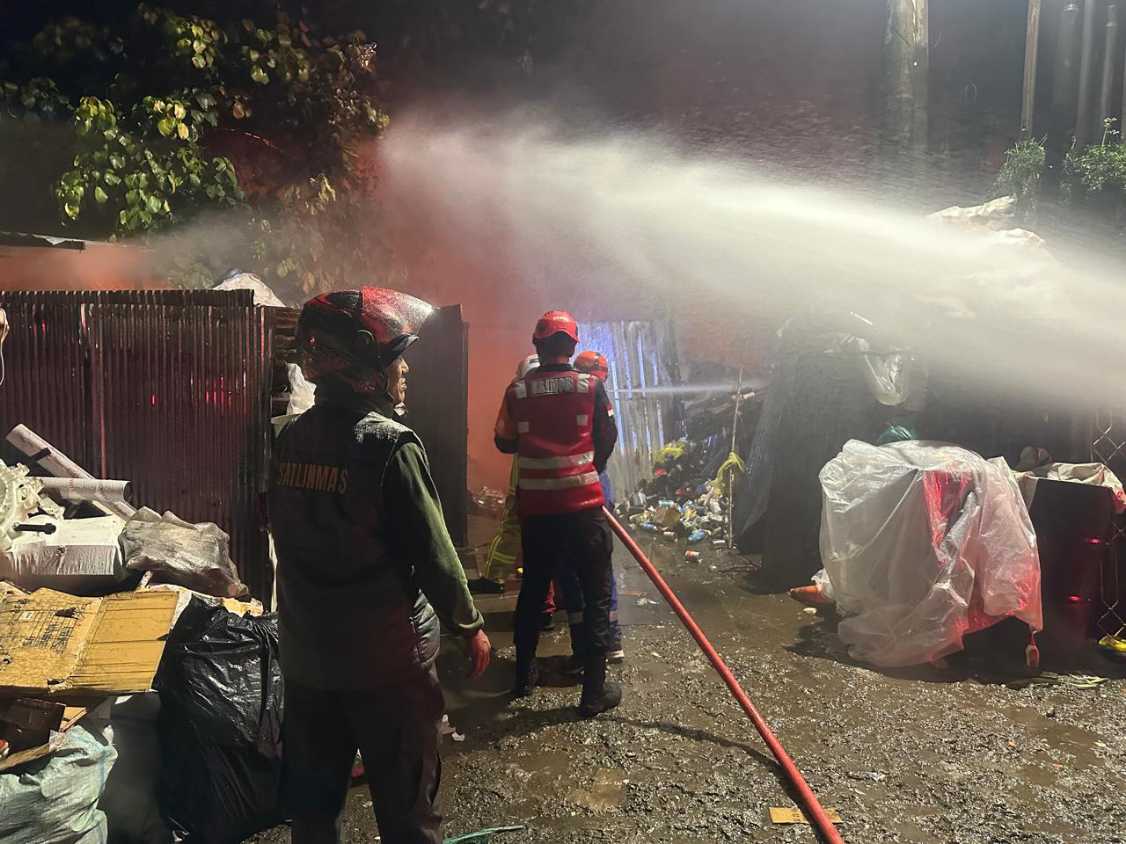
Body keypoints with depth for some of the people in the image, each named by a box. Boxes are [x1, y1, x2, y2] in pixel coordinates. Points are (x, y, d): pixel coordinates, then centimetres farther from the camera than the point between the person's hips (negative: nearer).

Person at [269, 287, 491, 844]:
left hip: (306, 657, 6)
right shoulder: (391, 445, -20)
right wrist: (470, 626, -3)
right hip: (388, 660, -6)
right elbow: (433, 554, -17)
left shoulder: (288, 439, -1)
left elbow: (282, 538, 10)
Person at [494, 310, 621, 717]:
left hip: (535, 507, 3)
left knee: (533, 588, 19)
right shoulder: (590, 386, -5)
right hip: (583, 505, -3)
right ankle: (594, 691, 9)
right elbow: (607, 439, 4)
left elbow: (505, 443, 8)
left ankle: (524, 676, 31)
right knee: (597, 595, 7)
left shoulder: (517, 391, -2)